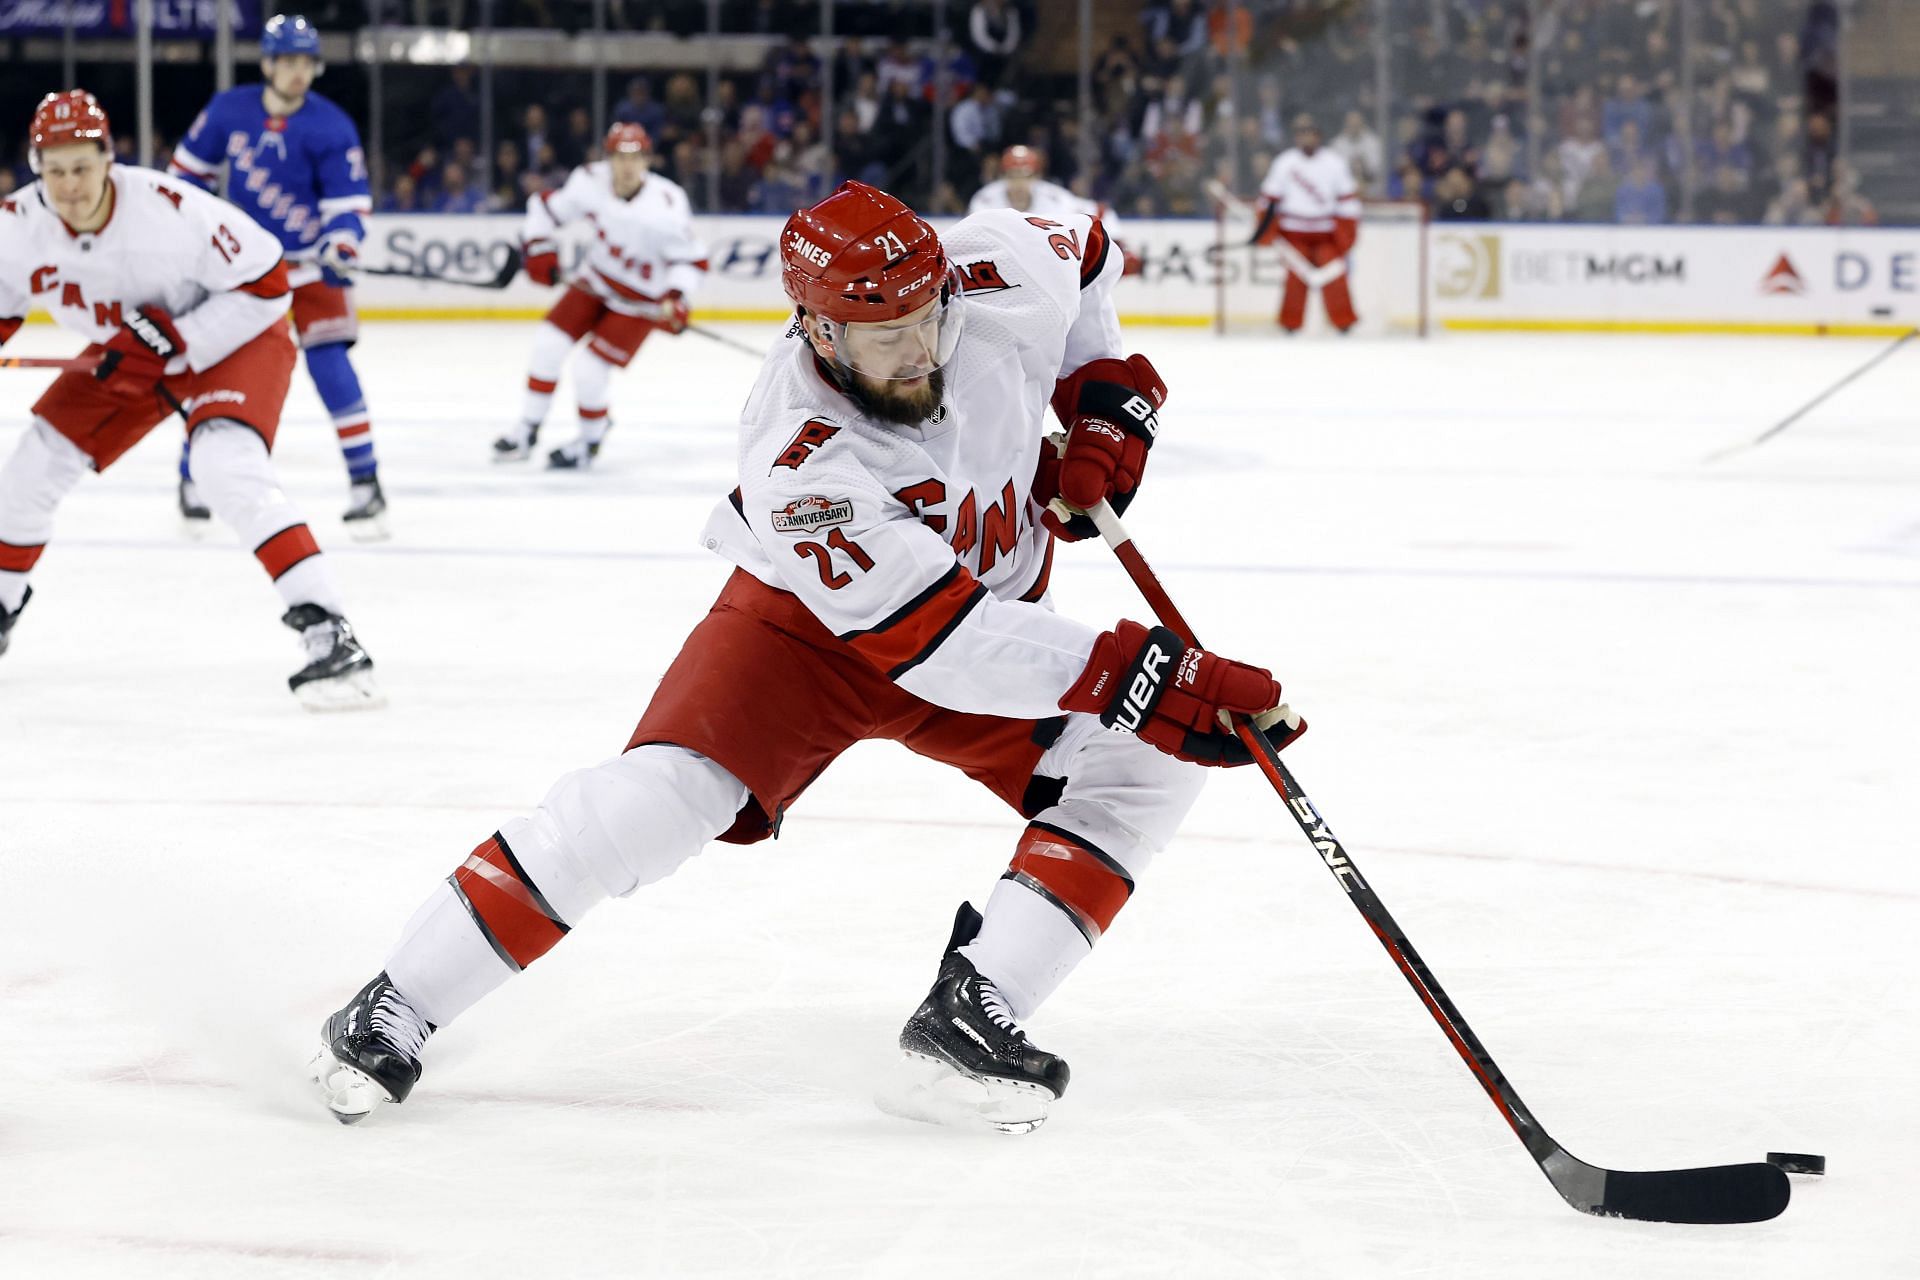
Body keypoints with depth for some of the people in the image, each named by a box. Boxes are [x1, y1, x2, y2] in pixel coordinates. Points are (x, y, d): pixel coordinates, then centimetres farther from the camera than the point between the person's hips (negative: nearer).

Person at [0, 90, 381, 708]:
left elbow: (266, 284, -26)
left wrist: (172, 342, -30)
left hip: (231, 337, -7)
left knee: (230, 471, -31)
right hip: (123, 354, 7)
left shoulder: (170, 210, -34)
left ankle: (327, 632, -34)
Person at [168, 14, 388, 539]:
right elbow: (191, 167, 9)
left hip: (308, 264, -3)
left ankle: (365, 481, -10)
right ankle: (192, 475, 18)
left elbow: (348, 202, -14)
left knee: (329, 365, -15)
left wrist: (341, 249, -31)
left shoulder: (332, 128, -14)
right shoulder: (229, 111, -6)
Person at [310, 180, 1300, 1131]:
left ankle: (969, 1020, -22)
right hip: (808, 624, -5)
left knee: (1142, 771, -18)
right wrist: (1145, 678, -46)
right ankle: (400, 1006, -11)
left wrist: (1105, 391, -8)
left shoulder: (999, 279, -25)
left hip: (998, 608, 5)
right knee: (660, 793, -24)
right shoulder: (799, 468, -38)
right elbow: (946, 641, -42)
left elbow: (1081, 249, 2)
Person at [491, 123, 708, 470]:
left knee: (589, 371, -11)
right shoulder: (591, 182, -17)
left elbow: (692, 259, -20)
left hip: (642, 298, -5)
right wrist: (538, 249, -9)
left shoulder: (666, 205, -29)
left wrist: (675, 298, -33)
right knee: (549, 343, -4)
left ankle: (591, 440, 18)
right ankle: (527, 431, 12)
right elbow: (547, 207, 1)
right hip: (598, 281, 5)